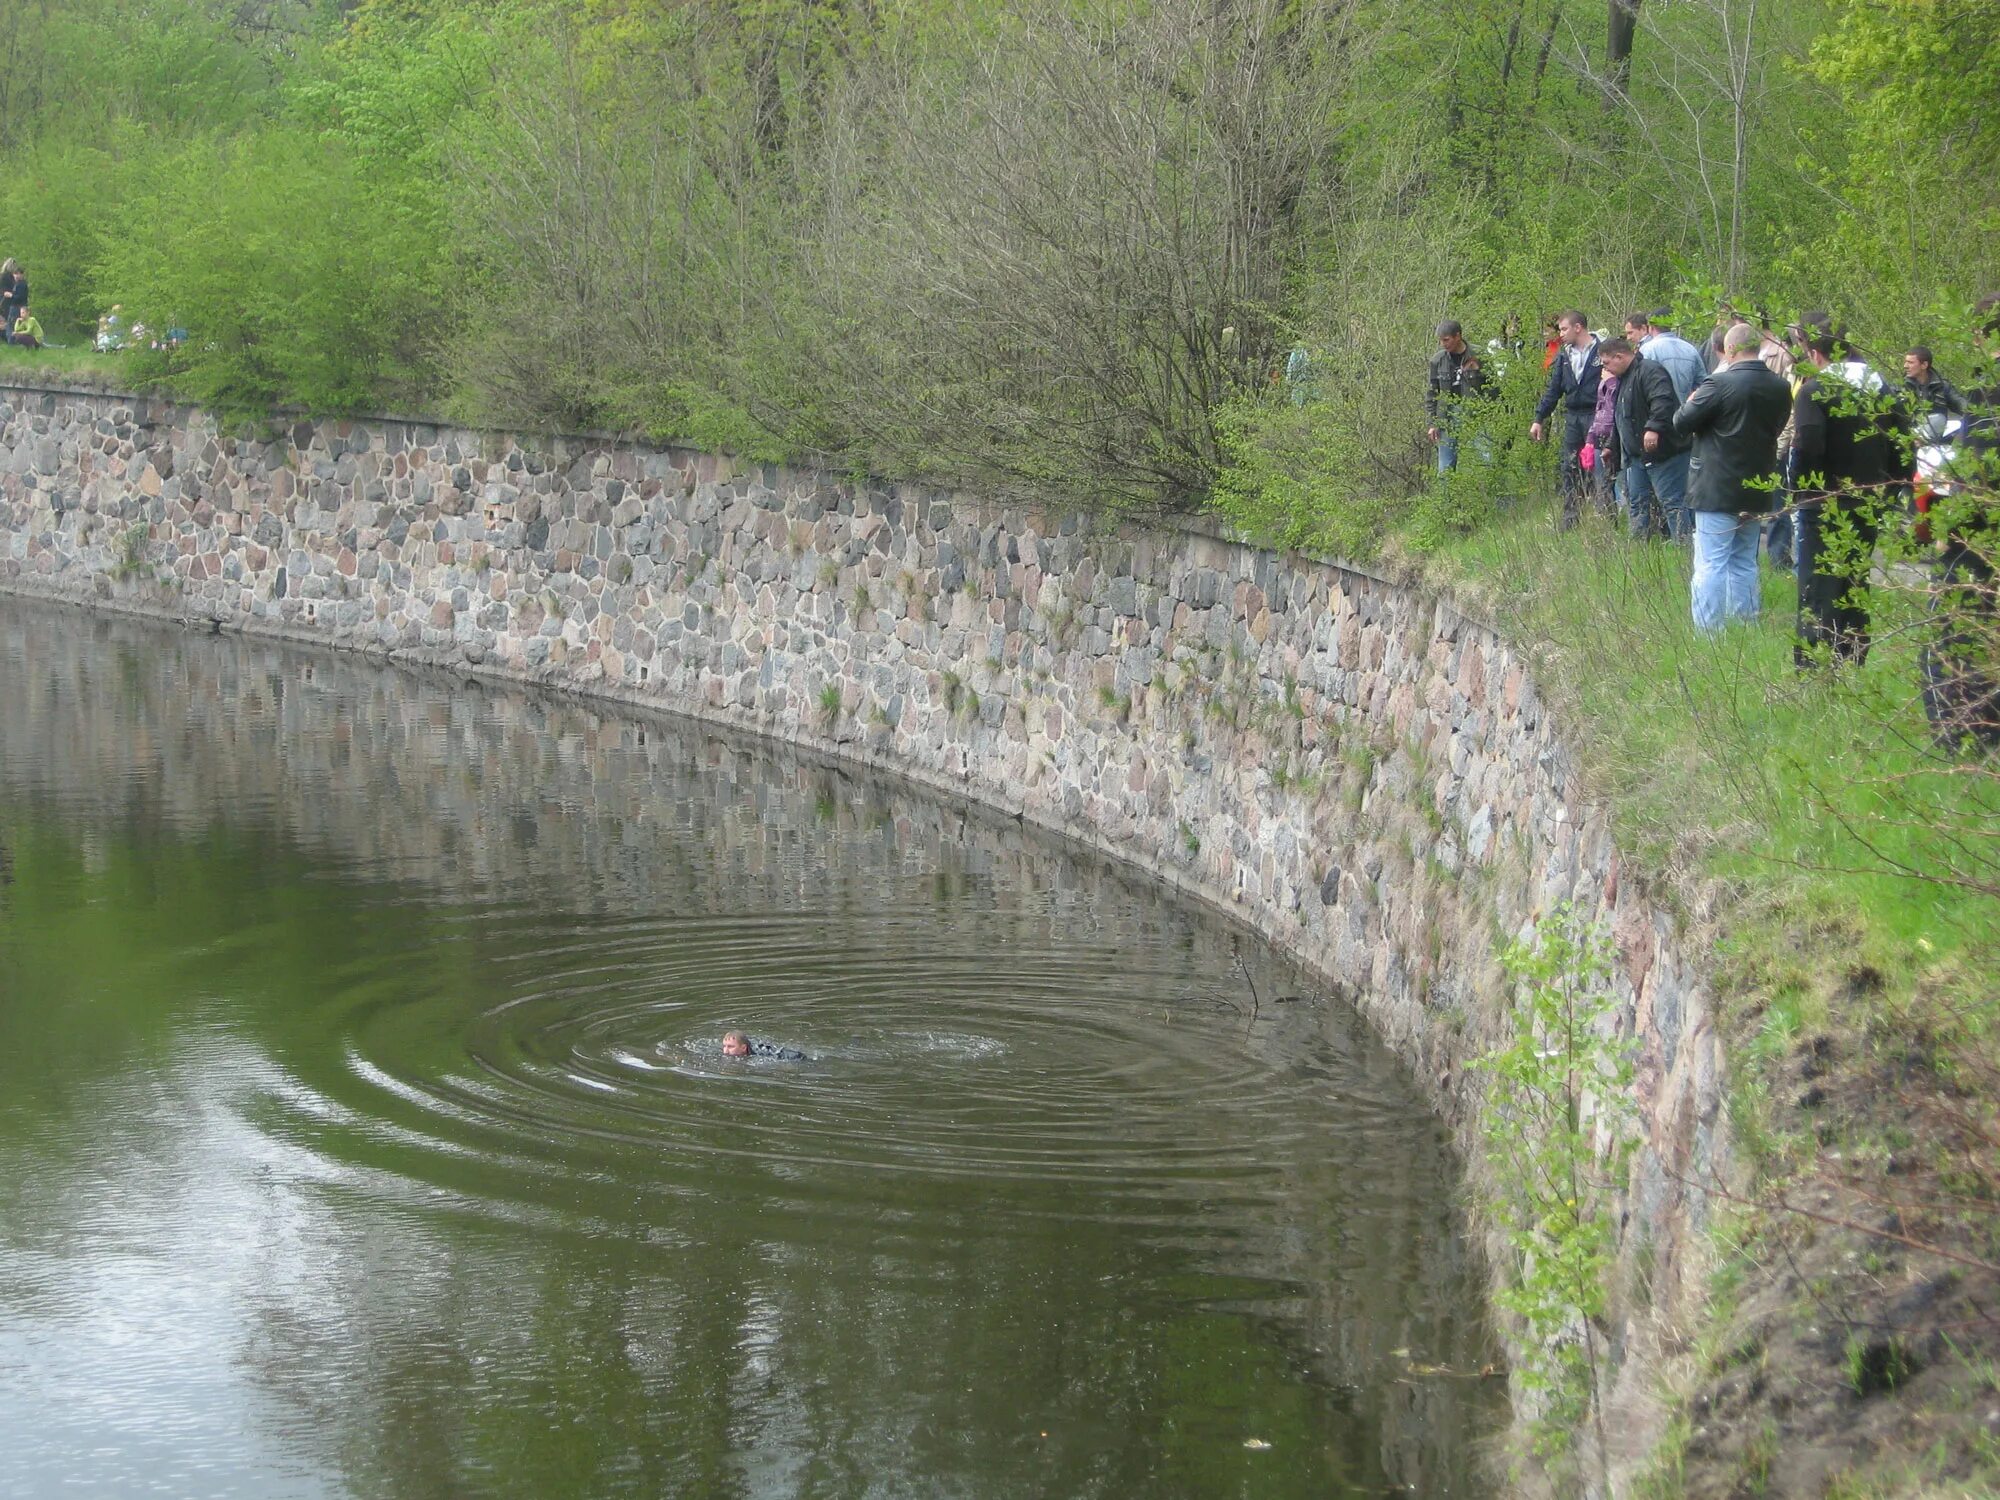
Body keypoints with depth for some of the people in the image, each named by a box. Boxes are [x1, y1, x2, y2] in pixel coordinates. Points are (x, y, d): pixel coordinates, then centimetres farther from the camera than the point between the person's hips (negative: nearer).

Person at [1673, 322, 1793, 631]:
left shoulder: (1719, 384, -17)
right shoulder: (1780, 388, 2)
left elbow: (1682, 423, -11)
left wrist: (1691, 402, 9)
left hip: (1717, 491, -6)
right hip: (1758, 490, 6)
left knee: (1710, 564, -3)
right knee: (1744, 563, 16)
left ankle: (1707, 632, -6)